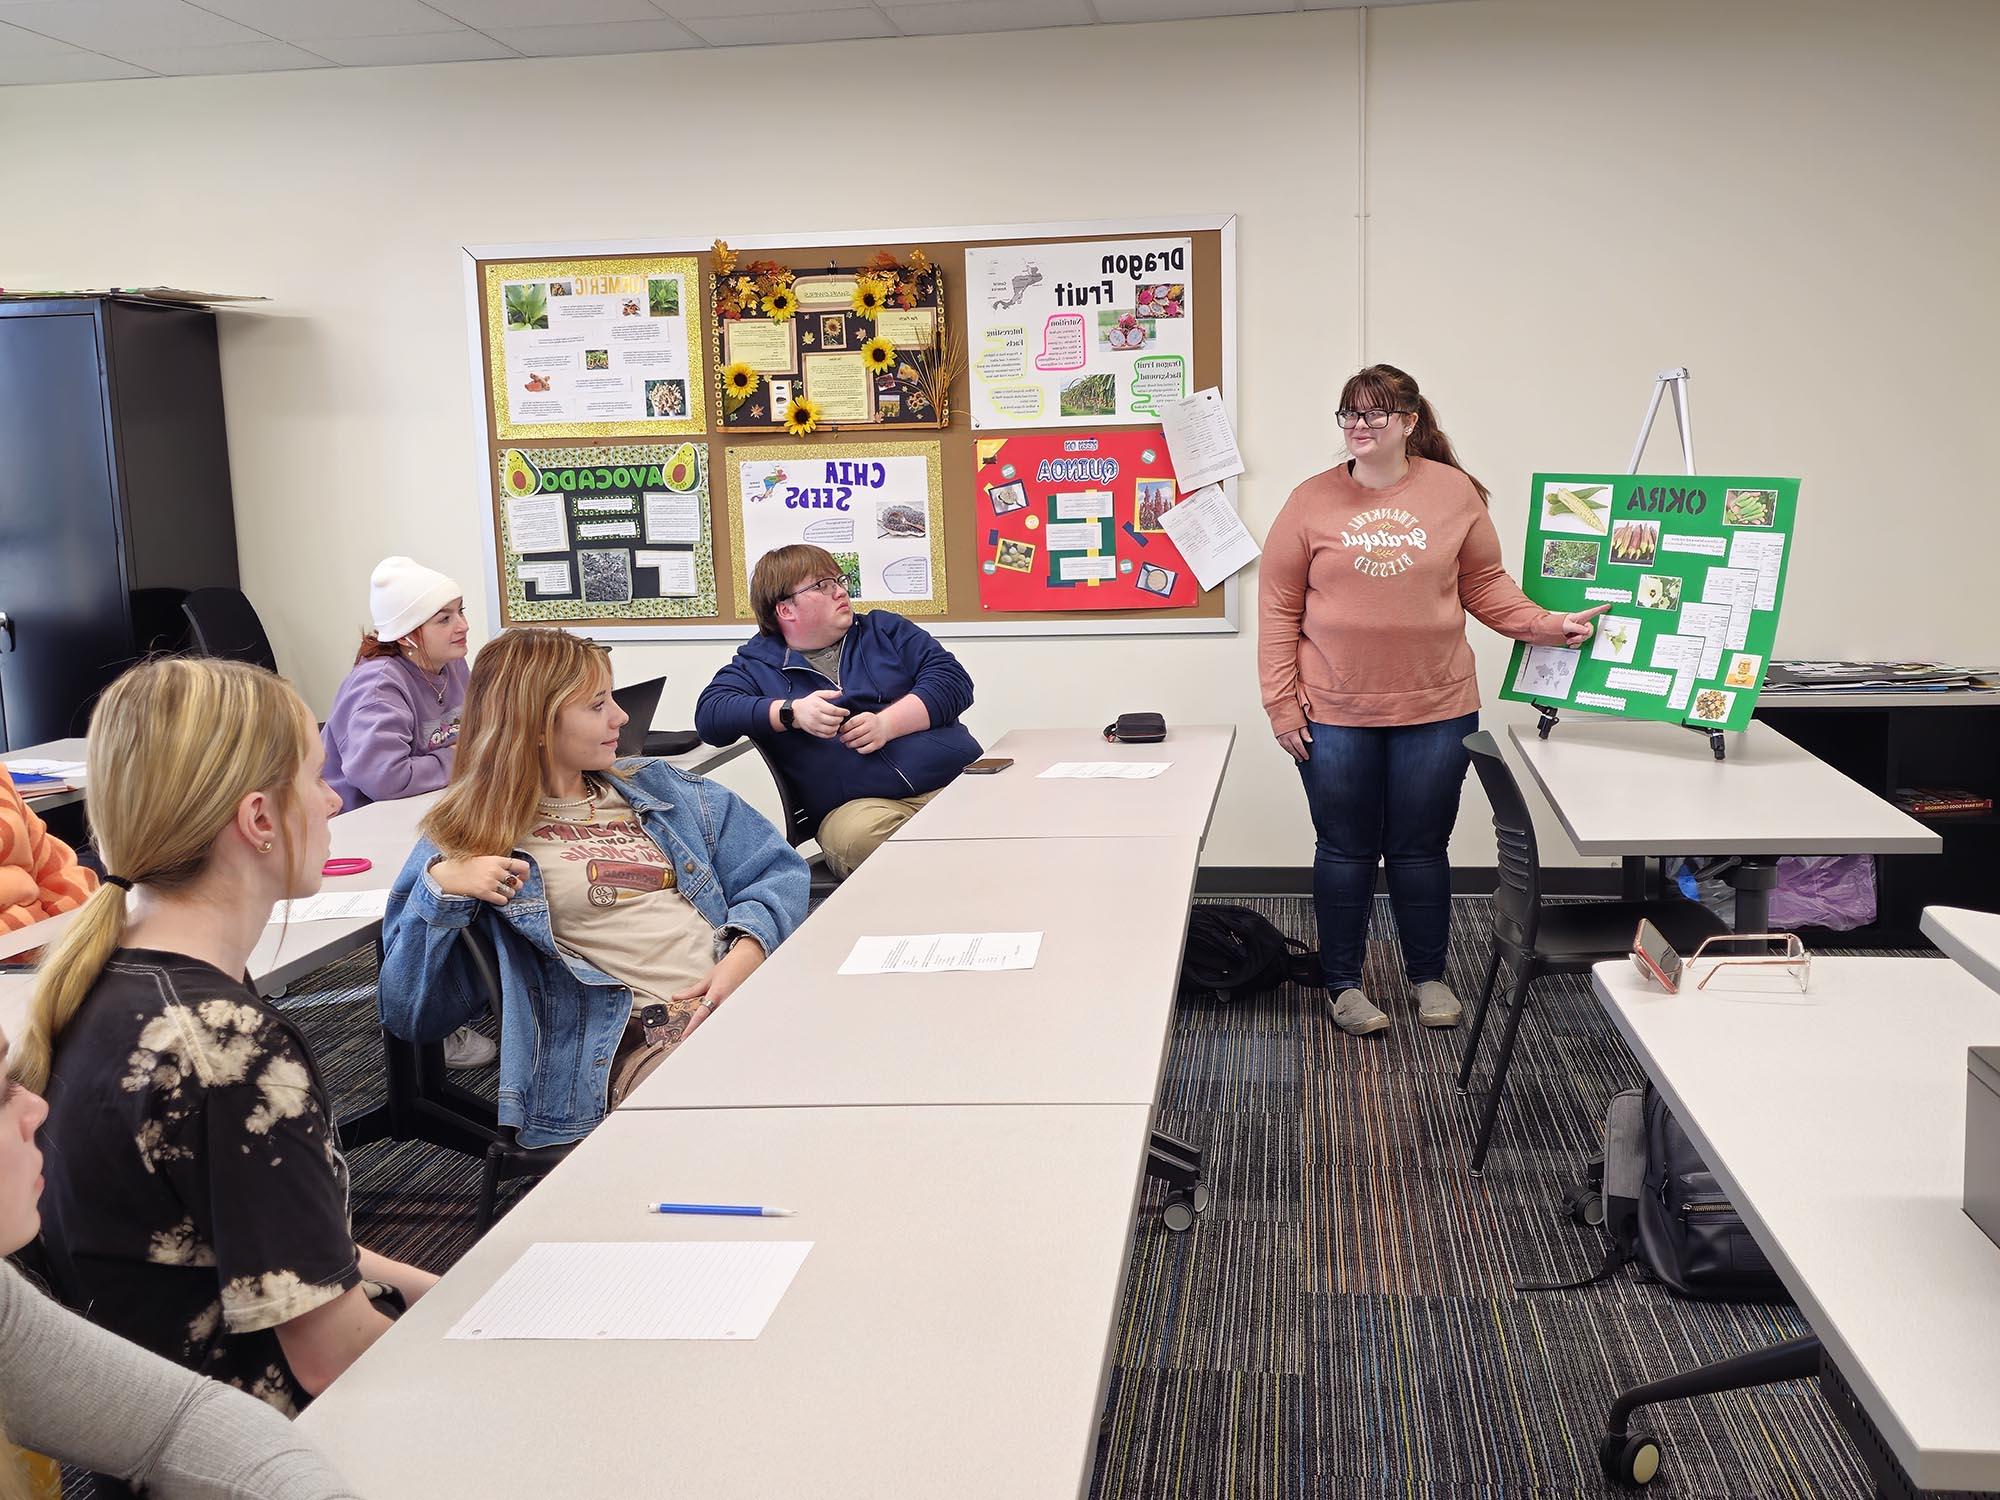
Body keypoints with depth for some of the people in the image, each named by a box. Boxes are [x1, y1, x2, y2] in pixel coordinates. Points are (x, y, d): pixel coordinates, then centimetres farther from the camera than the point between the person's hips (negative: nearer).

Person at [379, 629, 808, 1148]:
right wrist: (440, 888, -8)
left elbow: (777, 871, 17)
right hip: (641, 1041, -5)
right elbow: (409, 1016, 7)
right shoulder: (471, 840, 9)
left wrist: (744, 957, -4)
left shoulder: (655, 788, 21)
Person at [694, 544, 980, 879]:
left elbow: (953, 679, 9)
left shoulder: (884, 629, 22)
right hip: (857, 804, -1)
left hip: (958, 779, 1)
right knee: (860, 836, -38)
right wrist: (792, 712, -15)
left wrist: (887, 723, -8)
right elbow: (709, 714, 0)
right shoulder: (756, 664, 17)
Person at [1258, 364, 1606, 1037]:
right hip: (1335, 714, -1)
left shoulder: (1454, 491, 1)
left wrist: (1546, 625, -3)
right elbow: (1278, 610, -1)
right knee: (1346, 851, 9)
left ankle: (1429, 976, 29)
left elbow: (1485, 584, 10)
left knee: (1421, 849, 11)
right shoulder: (1311, 501, -2)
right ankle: (1343, 983, 24)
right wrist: (1282, 705, -5)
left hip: (1436, 710, 1)